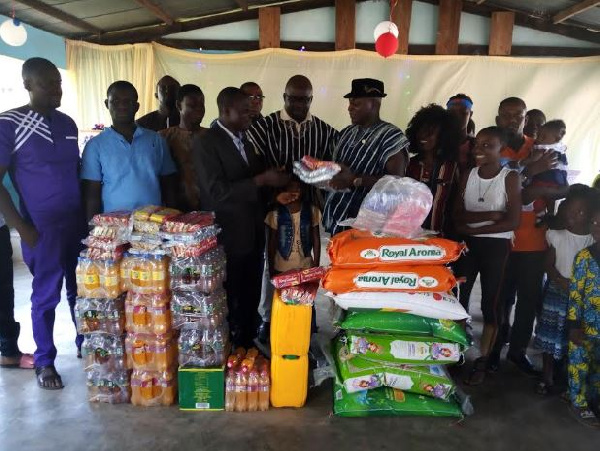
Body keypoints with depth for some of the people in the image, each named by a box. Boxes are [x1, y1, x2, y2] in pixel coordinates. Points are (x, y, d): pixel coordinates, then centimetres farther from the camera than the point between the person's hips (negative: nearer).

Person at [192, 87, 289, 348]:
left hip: (253, 233, 7)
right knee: (228, 302, 6)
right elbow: (217, 192, -22)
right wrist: (261, 180, -23)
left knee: (251, 297, 16)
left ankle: (247, 346, 32)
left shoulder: (246, 138, 11)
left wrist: (273, 182, -1)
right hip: (228, 236, -7)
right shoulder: (205, 143, -13)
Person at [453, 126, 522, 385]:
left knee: (491, 301, 3)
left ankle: (482, 361, 13)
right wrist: (489, 215, -19)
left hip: (496, 246, -3)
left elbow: (513, 221, -13)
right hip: (467, 243, 4)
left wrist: (473, 227, -15)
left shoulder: (510, 178, -7)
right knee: (458, 297, 6)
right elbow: (457, 215, -2)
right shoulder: (468, 176, 5)